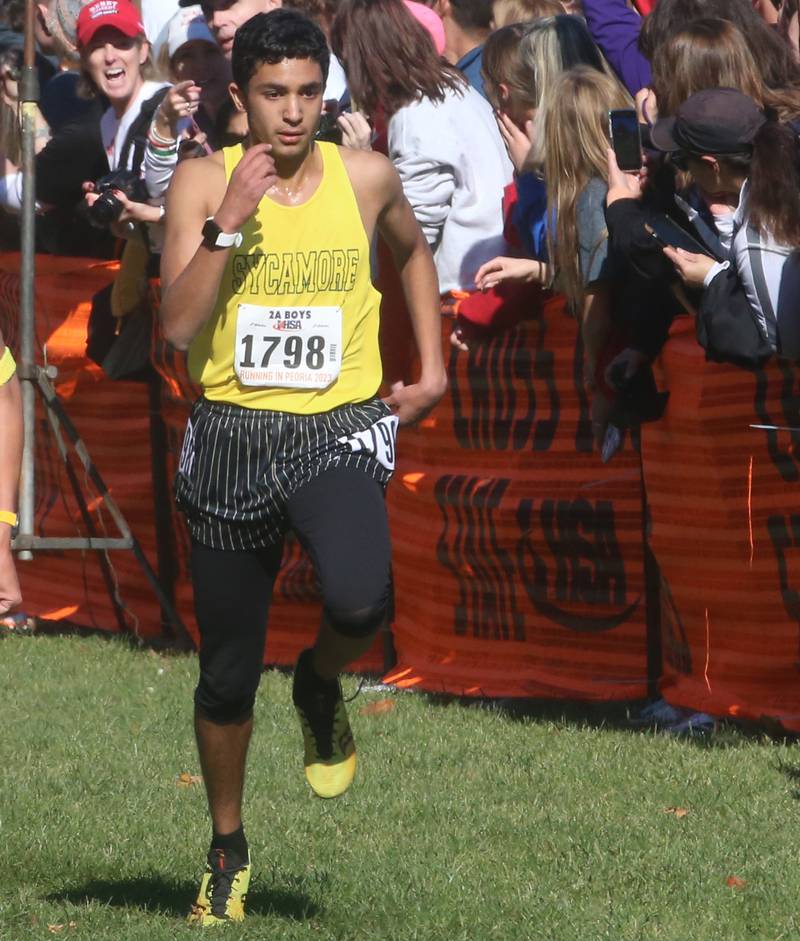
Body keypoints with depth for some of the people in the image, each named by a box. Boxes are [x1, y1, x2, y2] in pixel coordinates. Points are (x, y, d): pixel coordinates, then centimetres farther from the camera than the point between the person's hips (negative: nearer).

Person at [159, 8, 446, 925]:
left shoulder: (366, 178, 1)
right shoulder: (203, 181, -4)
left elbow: (412, 252, 24)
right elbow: (179, 326, -13)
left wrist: (431, 368, 19)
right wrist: (229, 221, -21)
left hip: (340, 434, 0)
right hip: (231, 437, 0)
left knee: (358, 601, -31)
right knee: (227, 675, 9)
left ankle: (319, 684, 5)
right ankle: (227, 852, 31)